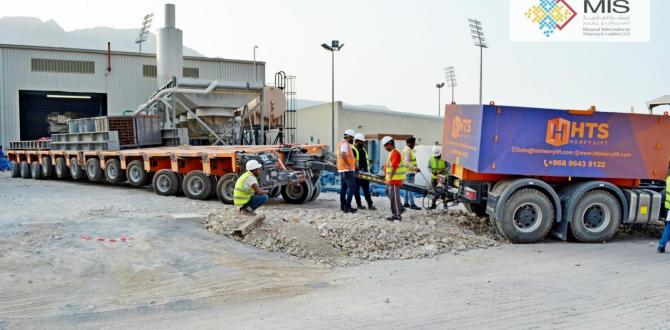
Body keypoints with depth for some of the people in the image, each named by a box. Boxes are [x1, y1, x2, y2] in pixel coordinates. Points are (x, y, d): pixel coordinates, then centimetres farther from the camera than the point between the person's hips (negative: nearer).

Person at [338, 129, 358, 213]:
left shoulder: (342, 143, 18)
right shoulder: (345, 144, -14)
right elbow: (343, 154, -31)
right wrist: (348, 165, -26)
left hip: (342, 169, 11)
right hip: (347, 169, -11)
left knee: (344, 187, 14)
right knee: (351, 187, -10)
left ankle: (343, 205, 20)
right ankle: (347, 207, -12)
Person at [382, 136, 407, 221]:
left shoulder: (395, 153, -17)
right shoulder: (392, 153, 16)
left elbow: (394, 167, -24)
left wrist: (390, 178, -24)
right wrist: (386, 176, 22)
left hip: (395, 179, -10)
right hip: (391, 179, 10)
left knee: (394, 196, -5)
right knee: (389, 193, 18)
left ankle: (397, 215, 1)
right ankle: (400, 208, 25)